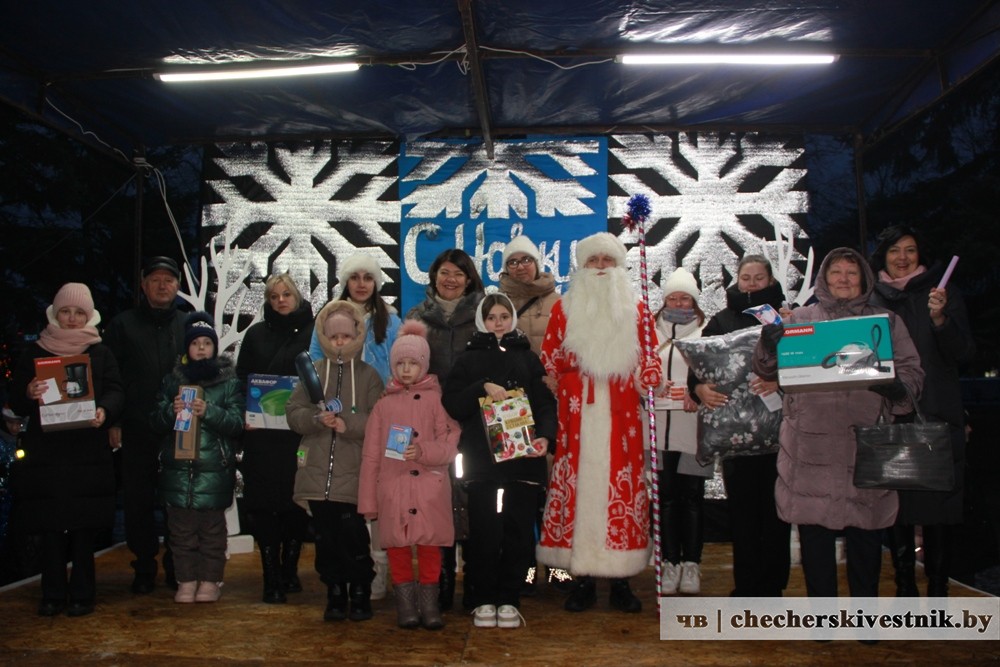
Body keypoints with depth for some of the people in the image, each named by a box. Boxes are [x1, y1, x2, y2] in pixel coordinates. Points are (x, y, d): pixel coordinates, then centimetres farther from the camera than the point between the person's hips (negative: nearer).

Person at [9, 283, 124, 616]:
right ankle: (52, 594, 13)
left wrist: (104, 411, -20)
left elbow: (116, 392, 2)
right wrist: (29, 395, -17)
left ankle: (82, 593, 10)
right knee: (49, 525, 2)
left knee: (84, 525, 0)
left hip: (88, 454, -1)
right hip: (44, 452, 1)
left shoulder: (101, 353, 9)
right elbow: (15, 399, 7)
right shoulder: (34, 353, 10)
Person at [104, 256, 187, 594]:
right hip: (136, 432, 0)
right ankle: (144, 567, 19)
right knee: (138, 502, 5)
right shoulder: (122, 325, 6)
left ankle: (177, 565, 19)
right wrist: (112, 422, -3)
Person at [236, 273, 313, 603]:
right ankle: (272, 579, 7)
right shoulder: (256, 334, 13)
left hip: (299, 434, -2)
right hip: (261, 434, 2)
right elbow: (242, 378, 12)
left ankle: (289, 570, 21)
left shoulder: (312, 333, 4)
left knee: (296, 503, 4)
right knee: (263, 505, 0)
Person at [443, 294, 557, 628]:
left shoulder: (528, 358, 14)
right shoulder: (469, 359, 12)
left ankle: (508, 600, 12)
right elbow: (452, 404, 2)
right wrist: (483, 387, -13)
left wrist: (545, 436, -12)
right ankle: (483, 600, 11)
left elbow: (545, 403, 5)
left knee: (518, 531, 1)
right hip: (481, 459, -1)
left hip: (523, 457, 1)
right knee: (483, 531, -1)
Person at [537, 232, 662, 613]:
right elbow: (548, 359, 9)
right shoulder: (565, 309, 10)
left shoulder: (636, 310, 12)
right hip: (577, 416, 0)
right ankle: (582, 580, 9)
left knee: (623, 488, -1)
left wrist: (649, 379, -9)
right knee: (578, 485, -1)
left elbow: (650, 358, 9)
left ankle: (620, 580, 10)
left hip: (620, 416, 0)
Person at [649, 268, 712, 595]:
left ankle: (691, 563, 11)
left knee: (692, 494, 2)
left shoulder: (706, 333, 6)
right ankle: (670, 562, 12)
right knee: (666, 494, 4)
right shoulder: (653, 332, 15)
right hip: (659, 421, 2)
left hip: (694, 422, -2)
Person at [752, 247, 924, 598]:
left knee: (865, 535, 6)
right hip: (811, 443, 0)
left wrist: (897, 388, -14)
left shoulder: (886, 321, 15)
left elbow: (913, 371, 9)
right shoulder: (800, 318, 13)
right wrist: (769, 345, -13)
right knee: (814, 534, 4)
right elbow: (766, 369, 9)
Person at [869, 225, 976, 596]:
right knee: (896, 505, 5)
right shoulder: (872, 300, 8)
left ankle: (938, 587, 9)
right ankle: (904, 585, 16)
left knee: (939, 504, -1)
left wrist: (941, 319, -19)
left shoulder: (943, 293, 5)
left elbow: (965, 354, -3)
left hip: (938, 418, -1)